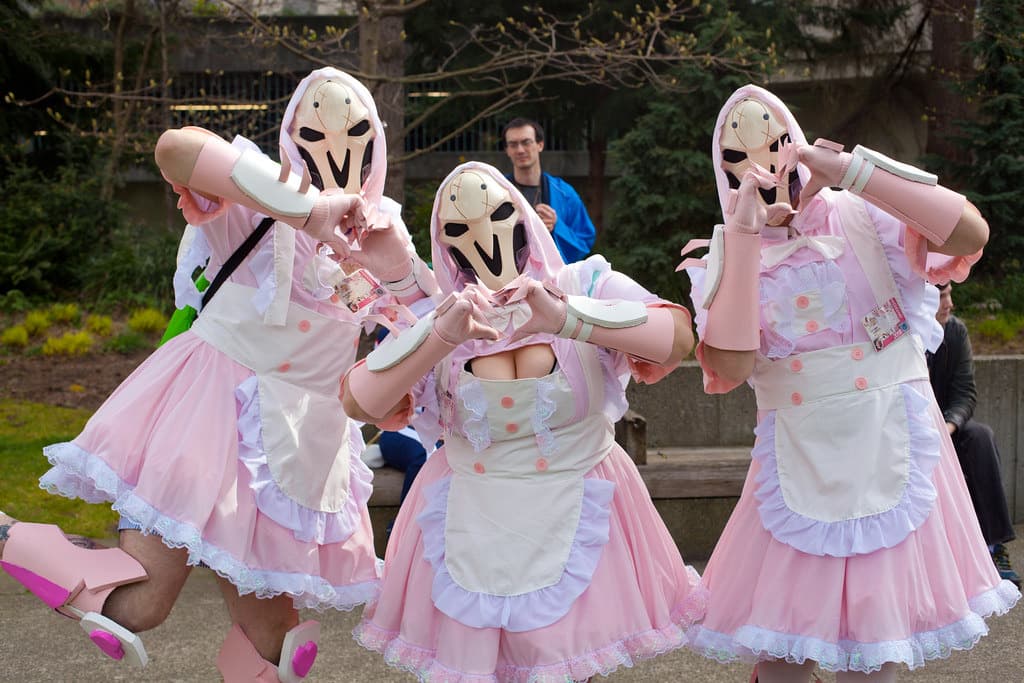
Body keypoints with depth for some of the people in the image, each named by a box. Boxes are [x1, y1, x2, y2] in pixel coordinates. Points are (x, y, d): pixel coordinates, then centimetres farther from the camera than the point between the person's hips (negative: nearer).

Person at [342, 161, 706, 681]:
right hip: (473, 524, 2)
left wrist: (566, 319, -37)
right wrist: (442, 337, -30)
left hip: (574, 517, -1)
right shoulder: (437, 317, -3)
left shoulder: (583, 287, -7)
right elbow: (358, 403, -16)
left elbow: (678, 338, -24)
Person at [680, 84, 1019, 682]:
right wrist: (745, 235, -18)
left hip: (891, 447, -1)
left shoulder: (862, 217, -3)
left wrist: (848, 169, -21)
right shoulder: (728, 258, 1)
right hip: (802, 458, 1)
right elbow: (731, 368, -16)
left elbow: (971, 234, -20)